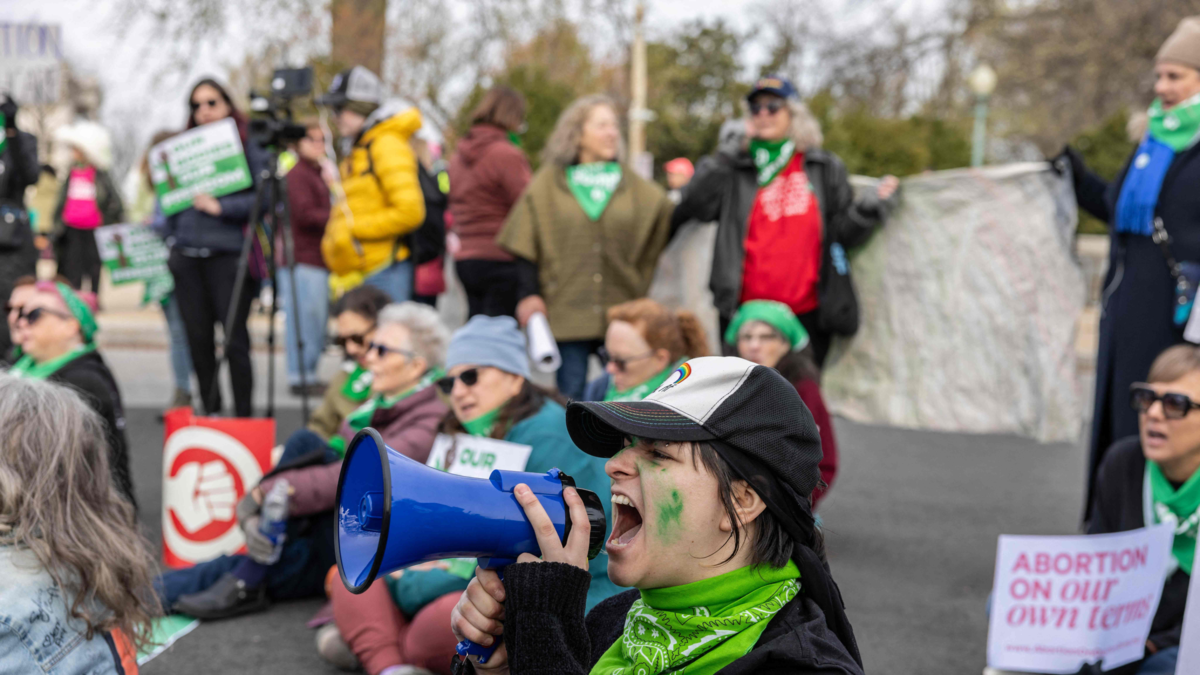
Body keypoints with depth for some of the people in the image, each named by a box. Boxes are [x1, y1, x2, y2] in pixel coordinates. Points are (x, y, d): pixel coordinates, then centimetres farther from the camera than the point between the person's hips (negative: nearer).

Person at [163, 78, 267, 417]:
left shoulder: (248, 146, 1)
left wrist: (220, 207, -14)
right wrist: (168, 242, 12)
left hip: (229, 253, -5)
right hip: (187, 257, 5)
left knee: (234, 339, -6)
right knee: (198, 339, 7)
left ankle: (243, 416, 3)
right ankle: (210, 413, 17)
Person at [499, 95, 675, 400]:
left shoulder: (635, 188, 11)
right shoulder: (548, 184, 5)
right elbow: (525, 246, 2)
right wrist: (528, 293, -6)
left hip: (621, 315, 2)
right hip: (567, 314, -2)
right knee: (570, 395, 0)